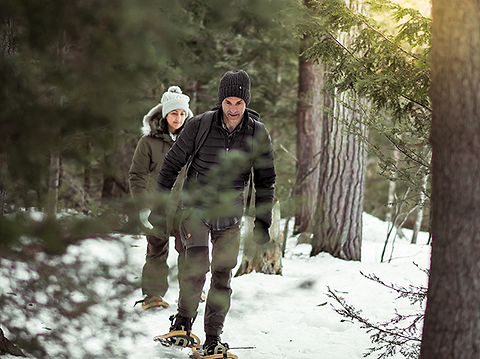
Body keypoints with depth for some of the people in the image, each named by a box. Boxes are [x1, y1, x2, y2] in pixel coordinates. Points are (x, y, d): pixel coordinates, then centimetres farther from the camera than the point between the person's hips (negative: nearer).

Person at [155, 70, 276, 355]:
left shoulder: (258, 134, -5)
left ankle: (213, 337, 10)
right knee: (197, 266, -20)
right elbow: (173, 163, 0)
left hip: (230, 215, 2)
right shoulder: (200, 126, -11)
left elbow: (265, 180, 6)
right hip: (196, 209, -2)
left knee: (223, 276, 1)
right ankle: (184, 320, -2)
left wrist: (263, 222, 3)